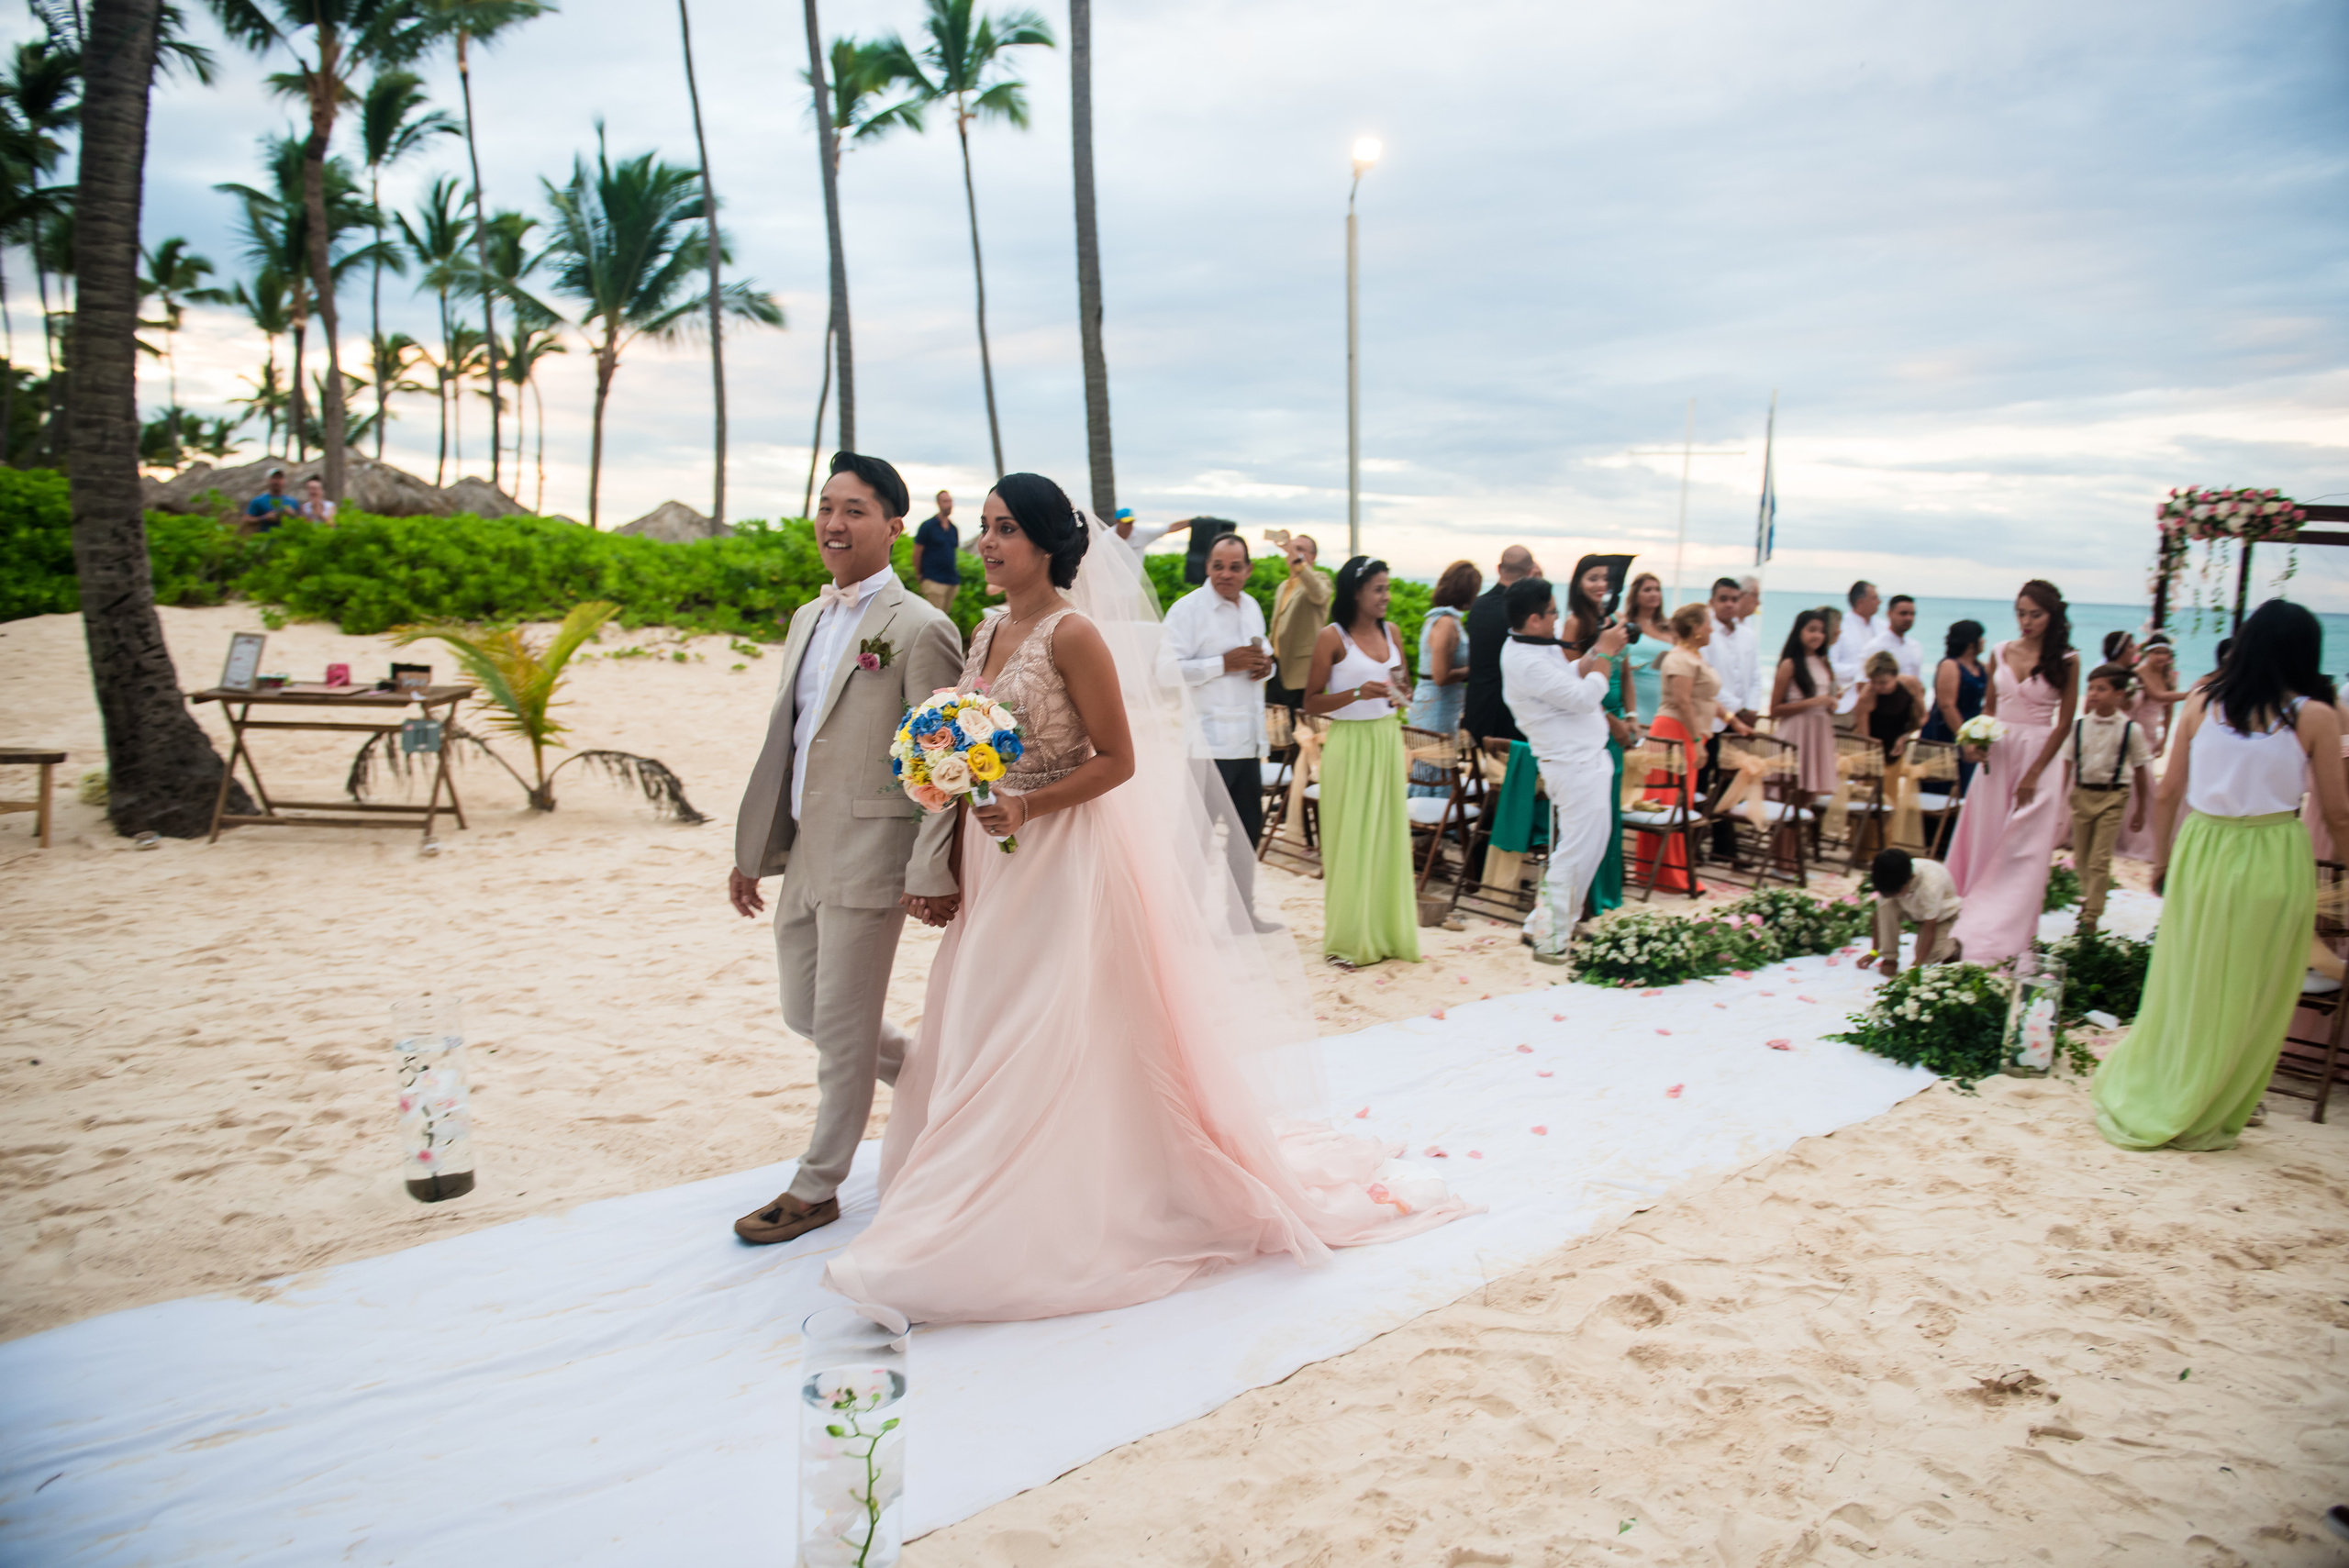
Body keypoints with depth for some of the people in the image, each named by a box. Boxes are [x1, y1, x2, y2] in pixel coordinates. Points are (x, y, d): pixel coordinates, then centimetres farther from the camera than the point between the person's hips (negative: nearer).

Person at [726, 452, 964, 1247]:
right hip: (801, 854, 8)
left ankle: (817, 1188, 20)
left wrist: (932, 870, -19)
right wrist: (752, 849, 16)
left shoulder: (920, 629, -12)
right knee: (806, 1015, 18)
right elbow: (783, 741, 16)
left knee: (843, 1027, 4)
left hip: (869, 857, -8)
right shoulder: (807, 619, 13)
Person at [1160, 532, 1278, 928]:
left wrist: (1265, 663, 4)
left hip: (1248, 741, 8)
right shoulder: (1187, 609, -9)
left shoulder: (1252, 607, 14)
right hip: (1209, 742, -8)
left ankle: (1243, 910, 27)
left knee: (1248, 828, 15)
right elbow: (1168, 669, -17)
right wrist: (1225, 664, -20)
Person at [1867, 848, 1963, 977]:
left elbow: (1930, 929, -37)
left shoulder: (1931, 884, -41)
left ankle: (1952, 947, 10)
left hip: (1942, 913, -4)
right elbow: (1880, 914, -18)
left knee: (1930, 955, -26)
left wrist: (1916, 966, -38)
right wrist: (1875, 952, -14)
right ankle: (1890, 958, -15)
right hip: (1913, 909, 4)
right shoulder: (1891, 882, -29)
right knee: (1886, 905, -28)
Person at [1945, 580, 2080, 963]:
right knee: (1984, 843, 7)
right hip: (1997, 754, 4)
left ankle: (2004, 939, 4)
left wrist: (2033, 774, -10)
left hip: (2038, 758, -4)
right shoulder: (2001, 653, 5)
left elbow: (2064, 722, -5)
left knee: (2024, 851, -2)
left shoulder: (2066, 661, -5)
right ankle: (1976, 923, 19)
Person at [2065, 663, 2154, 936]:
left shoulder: (2131, 729, -7)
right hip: (2082, 794, 3)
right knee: (2082, 857, 13)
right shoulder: (2079, 725, 0)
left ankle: (2091, 916, -1)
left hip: (2112, 797, -3)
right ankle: (2089, 898, 35)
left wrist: (2140, 810, 4)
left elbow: (2140, 770, 0)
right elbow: (2068, 762, 5)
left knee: (2100, 859, -6)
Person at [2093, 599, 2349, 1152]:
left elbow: (2167, 794, 5)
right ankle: (2202, 1121, 20)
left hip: (2202, 851, 3)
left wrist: (2161, 860, 17)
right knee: (2248, 1000, 11)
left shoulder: (2201, 705, 0)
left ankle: (2136, 1101, 23)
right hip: (2272, 860, -3)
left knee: (2183, 986, 16)